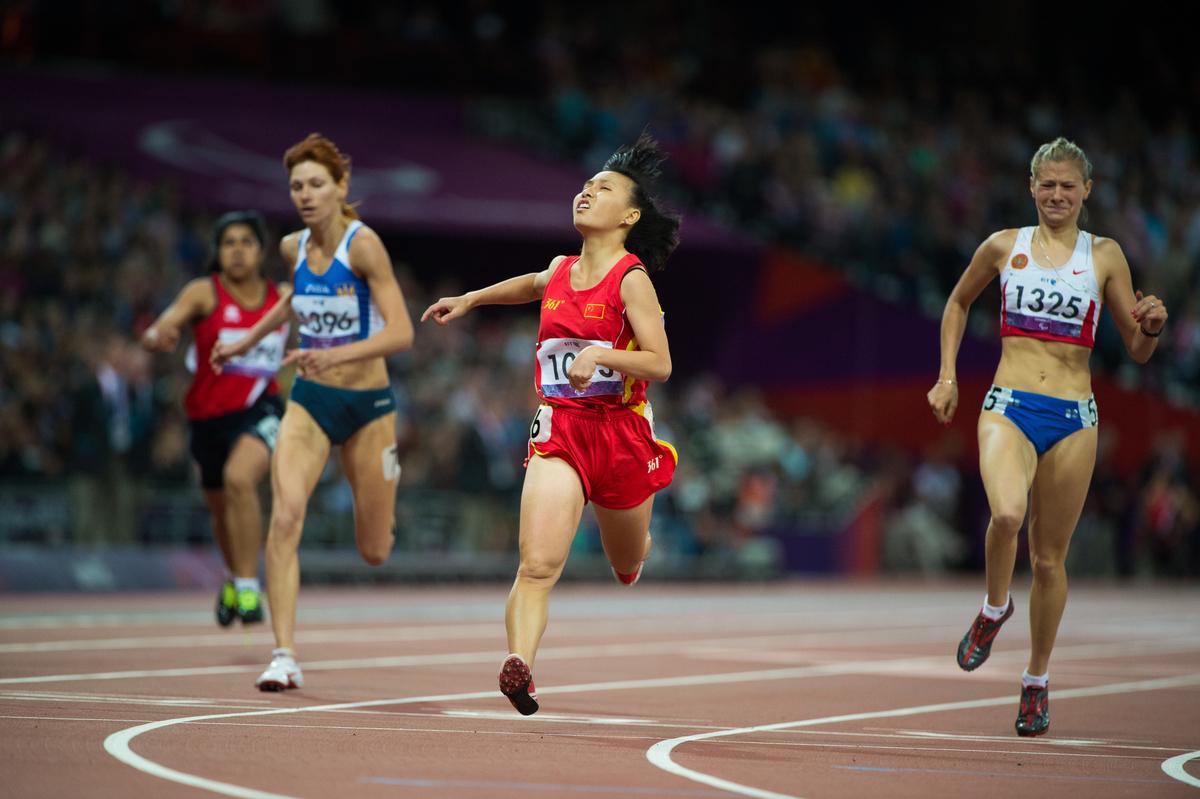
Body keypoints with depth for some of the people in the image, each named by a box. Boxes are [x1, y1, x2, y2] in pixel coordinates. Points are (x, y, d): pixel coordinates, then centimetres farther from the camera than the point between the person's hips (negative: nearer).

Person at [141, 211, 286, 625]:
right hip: (209, 415, 1)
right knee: (221, 510, 18)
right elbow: (155, 333, -20)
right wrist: (158, 337, -44)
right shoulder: (204, 293, -8)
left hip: (260, 409, -1)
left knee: (239, 478, -31)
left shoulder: (284, 299, 0)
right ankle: (234, 576, 49)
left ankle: (247, 587, -28)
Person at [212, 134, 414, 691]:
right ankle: (284, 656, -23)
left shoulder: (363, 244, -16)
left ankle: (387, 479, 46)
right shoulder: (293, 247, 0)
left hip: (368, 403, -3)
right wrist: (247, 341, 32)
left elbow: (402, 332, -24)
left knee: (374, 552, 8)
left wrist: (335, 356, -36)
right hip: (309, 400, 3)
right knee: (285, 515, -23)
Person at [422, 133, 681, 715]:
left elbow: (660, 365, -15)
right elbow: (535, 284, 37)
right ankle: (520, 665, -32)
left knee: (628, 567, 21)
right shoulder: (561, 269, 10)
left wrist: (601, 355, -29)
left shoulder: (631, 278, -7)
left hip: (621, 432, -2)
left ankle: (638, 543, 57)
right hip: (559, 428, 2)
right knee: (538, 565, -20)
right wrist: (472, 299, 37)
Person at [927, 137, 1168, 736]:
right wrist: (946, 377, 15)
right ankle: (994, 607, 1)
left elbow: (1138, 352, 8)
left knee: (1049, 558, 5)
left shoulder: (1104, 255, 5)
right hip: (1009, 407, -1)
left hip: (1073, 417, 1)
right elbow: (958, 304, 24)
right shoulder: (1004, 247, 6)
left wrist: (1151, 325, -14)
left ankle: (1037, 682, 23)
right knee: (1006, 513, -30)